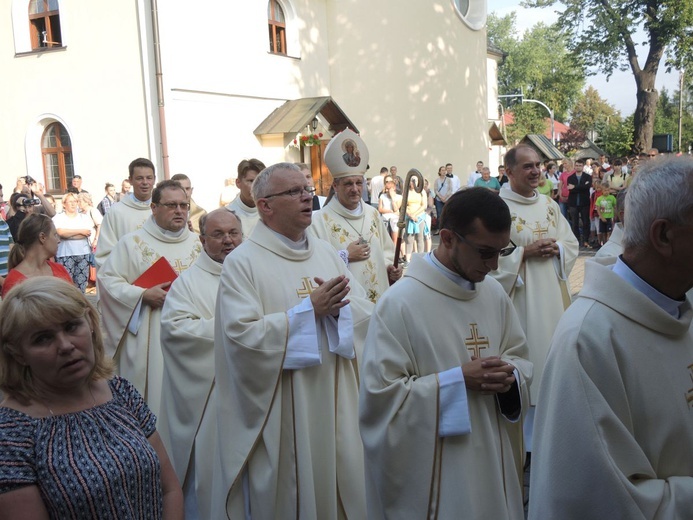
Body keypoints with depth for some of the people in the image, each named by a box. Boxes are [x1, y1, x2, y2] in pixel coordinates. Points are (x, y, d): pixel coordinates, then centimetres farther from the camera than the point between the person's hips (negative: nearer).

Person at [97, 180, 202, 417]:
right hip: (147, 341, -3)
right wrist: (144, 295, -15)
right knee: (152, 392, 2)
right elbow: (107, 280, -4)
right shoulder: (132, 242, 0)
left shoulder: (197, 244, 10)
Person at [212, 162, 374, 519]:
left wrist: (337, 307, -18)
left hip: (334, 407, 5)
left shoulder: (326, 254, 8)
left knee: (336, 486, 15)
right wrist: (310, 309, -19)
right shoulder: (242, 262, -9)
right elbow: (242, 335, -20)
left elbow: (366, 313, 4)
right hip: (278, 416, -5)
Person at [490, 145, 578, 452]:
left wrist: (556, 249, -6)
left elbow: (572, 245, 14)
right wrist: (525, 252, -18)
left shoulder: (549, 205, 11)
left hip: (552, 299, 6)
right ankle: (525, 438, 13)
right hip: (519, 300, -6)